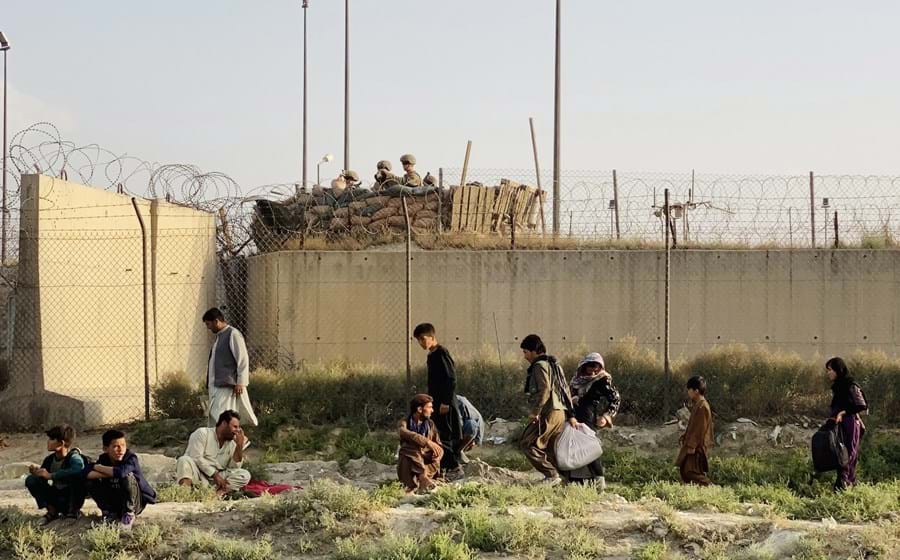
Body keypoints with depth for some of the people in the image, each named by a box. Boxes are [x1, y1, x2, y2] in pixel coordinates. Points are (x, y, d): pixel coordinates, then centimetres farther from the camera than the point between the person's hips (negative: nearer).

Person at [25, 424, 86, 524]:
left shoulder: (74, 458, -22)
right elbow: (42, 480, 7)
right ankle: (52, 510, -2)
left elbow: (78, 470, -47)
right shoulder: (50, 459, -3)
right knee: (31, 480, -11)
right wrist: (37, 472, -18)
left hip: (71, 498, -5)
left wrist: (51, 475, -39)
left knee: (76, 477, -35)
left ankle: (74, 510, -10)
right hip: (56, 496, 5)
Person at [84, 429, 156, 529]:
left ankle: (129, 514, -13)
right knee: (91, 483, -13)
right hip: (114, 503, 4)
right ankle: (110, 513, 2)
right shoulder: (103, 459, -7)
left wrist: (98, 468, -25)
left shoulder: (131, 459, -20)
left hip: (135, 504, -4)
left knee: (128, 477, -31)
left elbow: (121, 472, -42)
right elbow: (86, 473, -21)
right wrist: (109, 474, -31)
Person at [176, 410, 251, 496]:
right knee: (185, 460, -31)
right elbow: (196, 458, -14)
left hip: (217, 478, 4)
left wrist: (240, 445, -8)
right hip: (197, 476, -4)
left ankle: (217, 493, -38)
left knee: (245, 475, -15)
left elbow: (234, 468, 2)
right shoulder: (202, 433, -2)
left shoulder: (232, 443, 12)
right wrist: (214, 474, -20)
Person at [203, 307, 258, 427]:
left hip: (227, 385, -9)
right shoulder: (219, 336, 19)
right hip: (215, 385, 9)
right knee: (212, 417, 6)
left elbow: (243, 359, -13)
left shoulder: (233, 334, -9)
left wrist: (240, 382, -17)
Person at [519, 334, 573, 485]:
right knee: (550, 448, 15)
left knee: (527, 443, -7)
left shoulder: (540, 365, -9)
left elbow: (545, 389, -22)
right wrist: (570, 414, 21)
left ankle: (551, 474, -13)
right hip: (561, 412, 10)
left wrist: (535, 411, -21)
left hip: (548, 413, -10)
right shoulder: (554, 364, 21)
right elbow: (566, 389, 21)